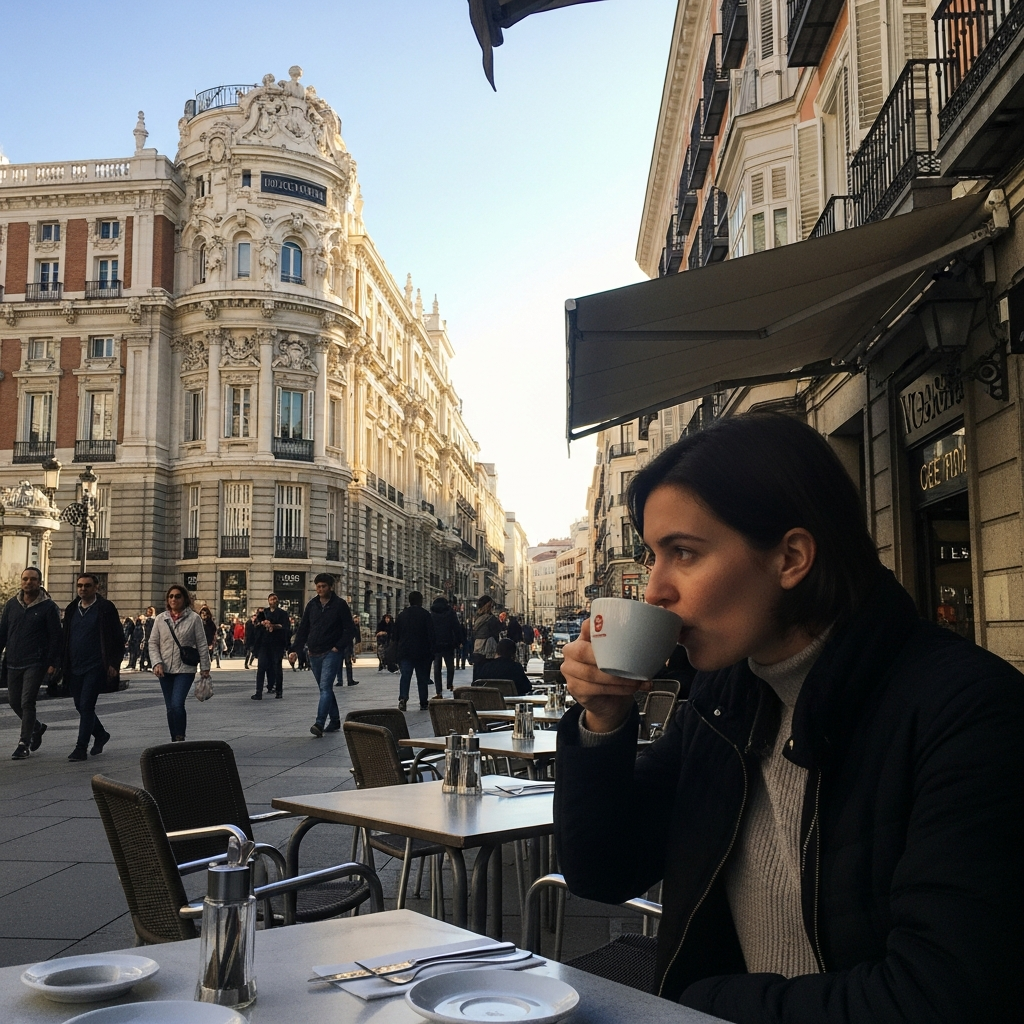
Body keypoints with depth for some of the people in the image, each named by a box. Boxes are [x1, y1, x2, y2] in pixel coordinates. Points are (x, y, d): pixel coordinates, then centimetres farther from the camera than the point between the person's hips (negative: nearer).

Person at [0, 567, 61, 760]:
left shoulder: (48, 607, -5)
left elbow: (55, 637, -6)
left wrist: (53, 664, -12)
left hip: (35, 664, -5)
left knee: (27, 702, -8)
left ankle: (24, 744, 0)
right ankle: (36, 727, 36)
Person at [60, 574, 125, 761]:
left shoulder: (105, 608, -4)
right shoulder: (72, 610, 13)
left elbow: (118, 638, -6)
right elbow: (65, 639, 18)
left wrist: (114, 663, -12)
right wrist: (63, 664, 12)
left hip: (96, 666, -6)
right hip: (75, 668, 6)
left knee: (86, 705, -10)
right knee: (81, 706, 12)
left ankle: (81, 748, -5)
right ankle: (101, 735, 33)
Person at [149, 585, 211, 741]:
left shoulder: (194, 618, -3)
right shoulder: (161, 618, 5)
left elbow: (202, 645, 0)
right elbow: (153, 643, 7)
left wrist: (205, 668, -1)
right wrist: (157, 663, -7)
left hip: (185, 670, -3)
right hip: (165, 670, 3)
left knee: (177, 705, -18)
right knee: (170, 709, 7)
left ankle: (180, 739, -4)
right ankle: (174, 741, 19)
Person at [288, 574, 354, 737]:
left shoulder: (340, 604, -5)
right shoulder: (312, 605, 9)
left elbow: (349, 630, -5)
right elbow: (302, 630, 9)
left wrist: (338, 646, -13)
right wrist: (294, 650, -1)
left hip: (331, 654, -6)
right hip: (314, 654, 6)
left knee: (325, 688, -15)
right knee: (325, 689, 13)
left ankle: (319, 723, -23)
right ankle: (334, 720, 24)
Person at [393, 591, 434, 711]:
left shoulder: (401, 615, 8)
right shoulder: (425, 614, -4)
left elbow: (396, 635, 11)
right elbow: (431, 635, -8)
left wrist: (397, 652, 19)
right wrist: (432, 651, -4)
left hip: (405, 652, 2)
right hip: (421, 652, -2)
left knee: (405, 675, -1)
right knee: (422, 678, 6)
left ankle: (403, 698, -22)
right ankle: (423, 703, 10)